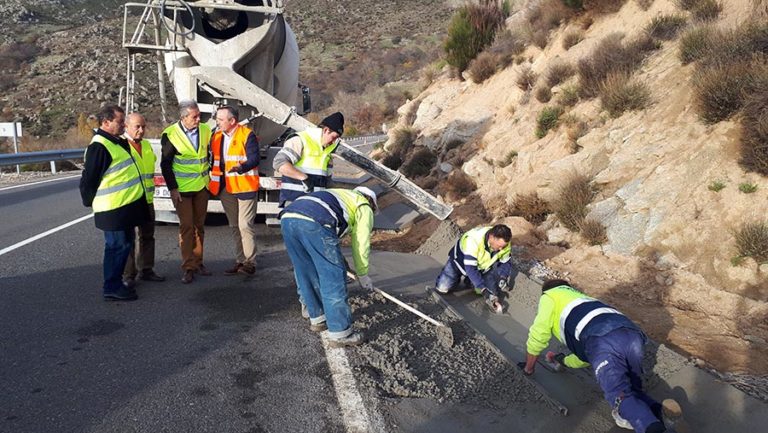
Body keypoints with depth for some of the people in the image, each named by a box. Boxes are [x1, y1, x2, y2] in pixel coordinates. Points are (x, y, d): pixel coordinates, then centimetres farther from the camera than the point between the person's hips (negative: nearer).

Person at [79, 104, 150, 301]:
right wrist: (91, 202, -7)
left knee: (125, 244, 17)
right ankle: (112, 288, 8)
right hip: (113, 209, -10)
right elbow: (89, 180, -18)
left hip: (126, 205, 10)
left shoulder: (118, 142, 14)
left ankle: (116, 283, 28)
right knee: (117, 246, -3)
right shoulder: (99, 147, -18)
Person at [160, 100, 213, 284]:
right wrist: (172, 188, -10)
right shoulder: (170, 135, -11)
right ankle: (188, 267, 4)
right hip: (182, 188, -4)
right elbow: (165, 164, -7)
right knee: (186, 227, -2)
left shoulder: (205, 130, 2)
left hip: (202, 186, 4)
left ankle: (198, 262, 21)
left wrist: (209, 178, 11)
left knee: (199, 225, 11)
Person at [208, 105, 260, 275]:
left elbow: (254, 159, -19)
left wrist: (241, 167, -36)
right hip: (225, 188, 7)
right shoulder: (217, 136, 9)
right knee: (234, 226, 13)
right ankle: (240, 261, 23)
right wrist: (213, 182, 8)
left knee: (245, 225, -7)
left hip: (244, 186, -7)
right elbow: (214, 159, 17)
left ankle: (250, 262, 2)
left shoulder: (247, 135, -11)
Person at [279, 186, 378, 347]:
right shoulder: (364, 207, 24)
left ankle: (317, 319, 36)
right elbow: (361, 244, 20)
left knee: (307, 276, 22)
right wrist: (362, 274, 34)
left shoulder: (341, 196, 42)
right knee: (333, 279, 2)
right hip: (314, 223, -8)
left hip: (288, 217, 8)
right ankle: (340, 333, 8)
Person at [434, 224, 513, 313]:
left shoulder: (504, 243, -23)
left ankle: (471, 281, 15)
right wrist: (483, 290, -46)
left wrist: (503, 277, -26)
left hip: (481, 267, 4)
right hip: (460, 262, -4)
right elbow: (470, 268, -42)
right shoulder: (473, 240, -42)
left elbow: (505, 262, -6)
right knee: (442, 288, -17)